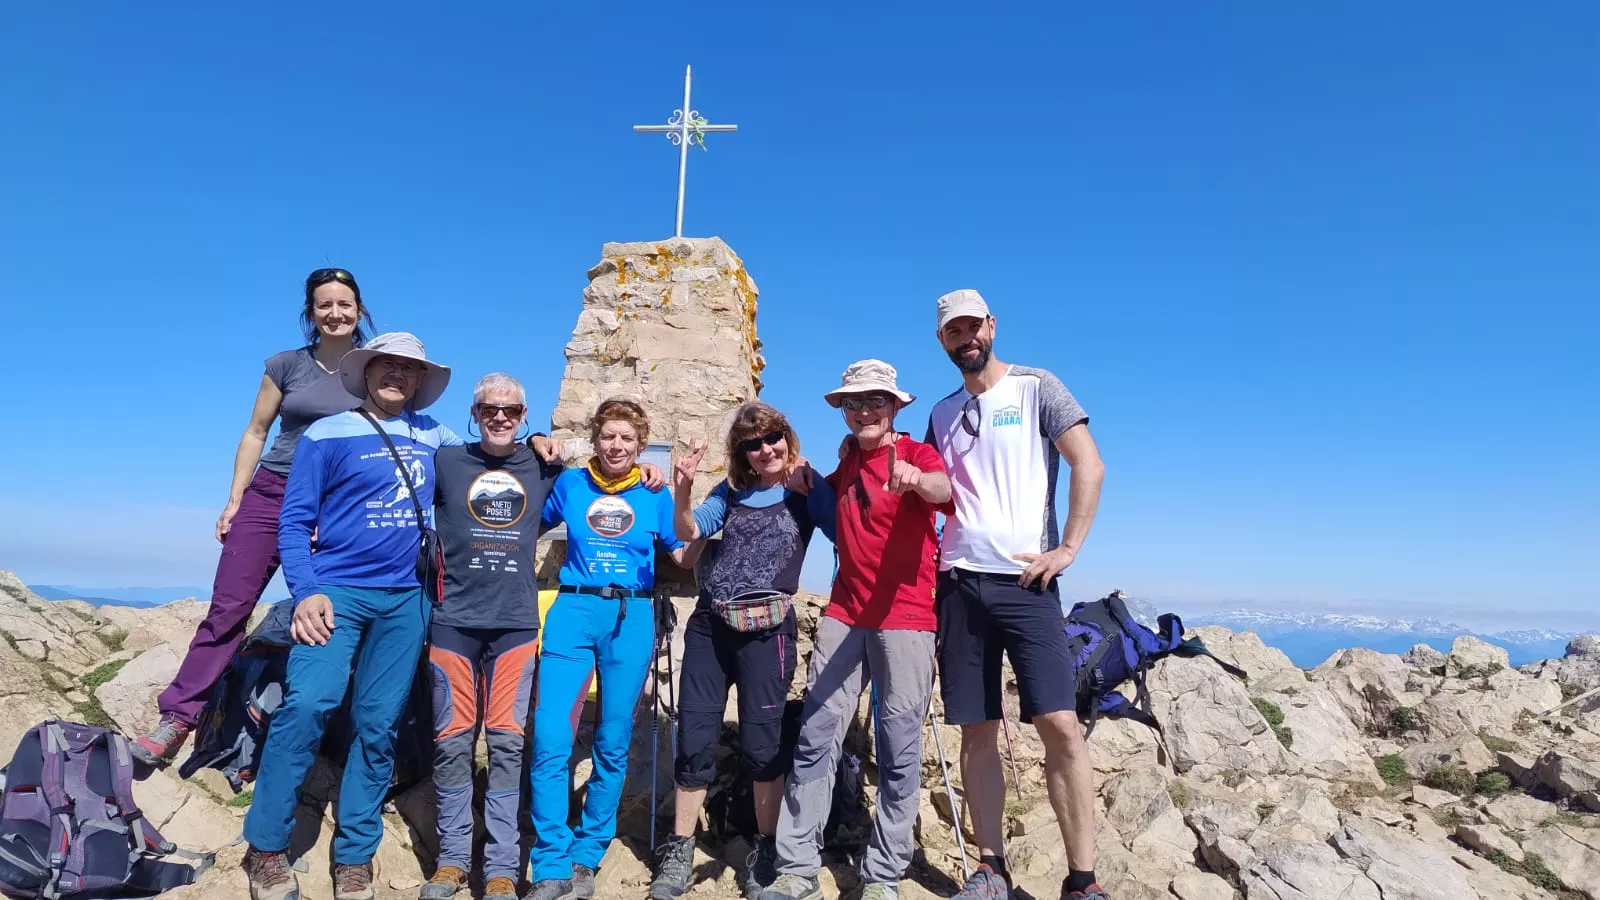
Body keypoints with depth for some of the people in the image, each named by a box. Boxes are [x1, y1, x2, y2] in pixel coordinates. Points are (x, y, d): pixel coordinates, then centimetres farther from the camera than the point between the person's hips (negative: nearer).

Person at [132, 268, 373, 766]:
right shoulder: (287, 365, 5)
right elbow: (255, 433, 8)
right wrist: (235, 498, 2)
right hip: (270, 494, 1)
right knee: (228, 607, -3)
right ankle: (178, 717, 3)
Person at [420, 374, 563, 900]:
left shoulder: (542, 467, 9)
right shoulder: (445, 461, 6)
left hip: (515, 621, 0)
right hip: (454, 619, 0)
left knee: (507, 743, 1)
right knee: (452, 741, 5)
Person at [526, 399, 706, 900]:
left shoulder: (654, 495, 7)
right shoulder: (570, 483, 8)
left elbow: (684, 557, 6)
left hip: (631, 617, 0)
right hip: (574, 610, 0)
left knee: (614, 743, 6)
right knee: (550, 738, -10)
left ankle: (586, 858, 22)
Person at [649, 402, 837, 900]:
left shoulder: (807, 490, 2)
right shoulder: (730, 490, 12)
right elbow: (688, 531, 2)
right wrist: (682, 489, -13)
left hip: (765, 629, -3)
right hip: (708, 624, 4)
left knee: (760, 743, 3)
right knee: (693, 739, 6)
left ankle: (766, 851, 22)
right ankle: (679, 852, 20)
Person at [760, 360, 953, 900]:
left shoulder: (916, 453, -3)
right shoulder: (845, 465, 16)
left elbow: (944, 488, -26)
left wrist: (916, 479, -48)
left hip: (905, 618, -5)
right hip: (844, 614, 5)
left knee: (899, 749, 1)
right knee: (814, 739, 1)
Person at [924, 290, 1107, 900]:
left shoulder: (1036, 388, 2)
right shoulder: (942, 413, 16)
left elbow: (1089, 466, -6)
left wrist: (1068, 547, -12)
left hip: (1025, 580, -4)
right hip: (959, 583, 4)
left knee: (1059, 725, -9)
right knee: (977, 732, 6)